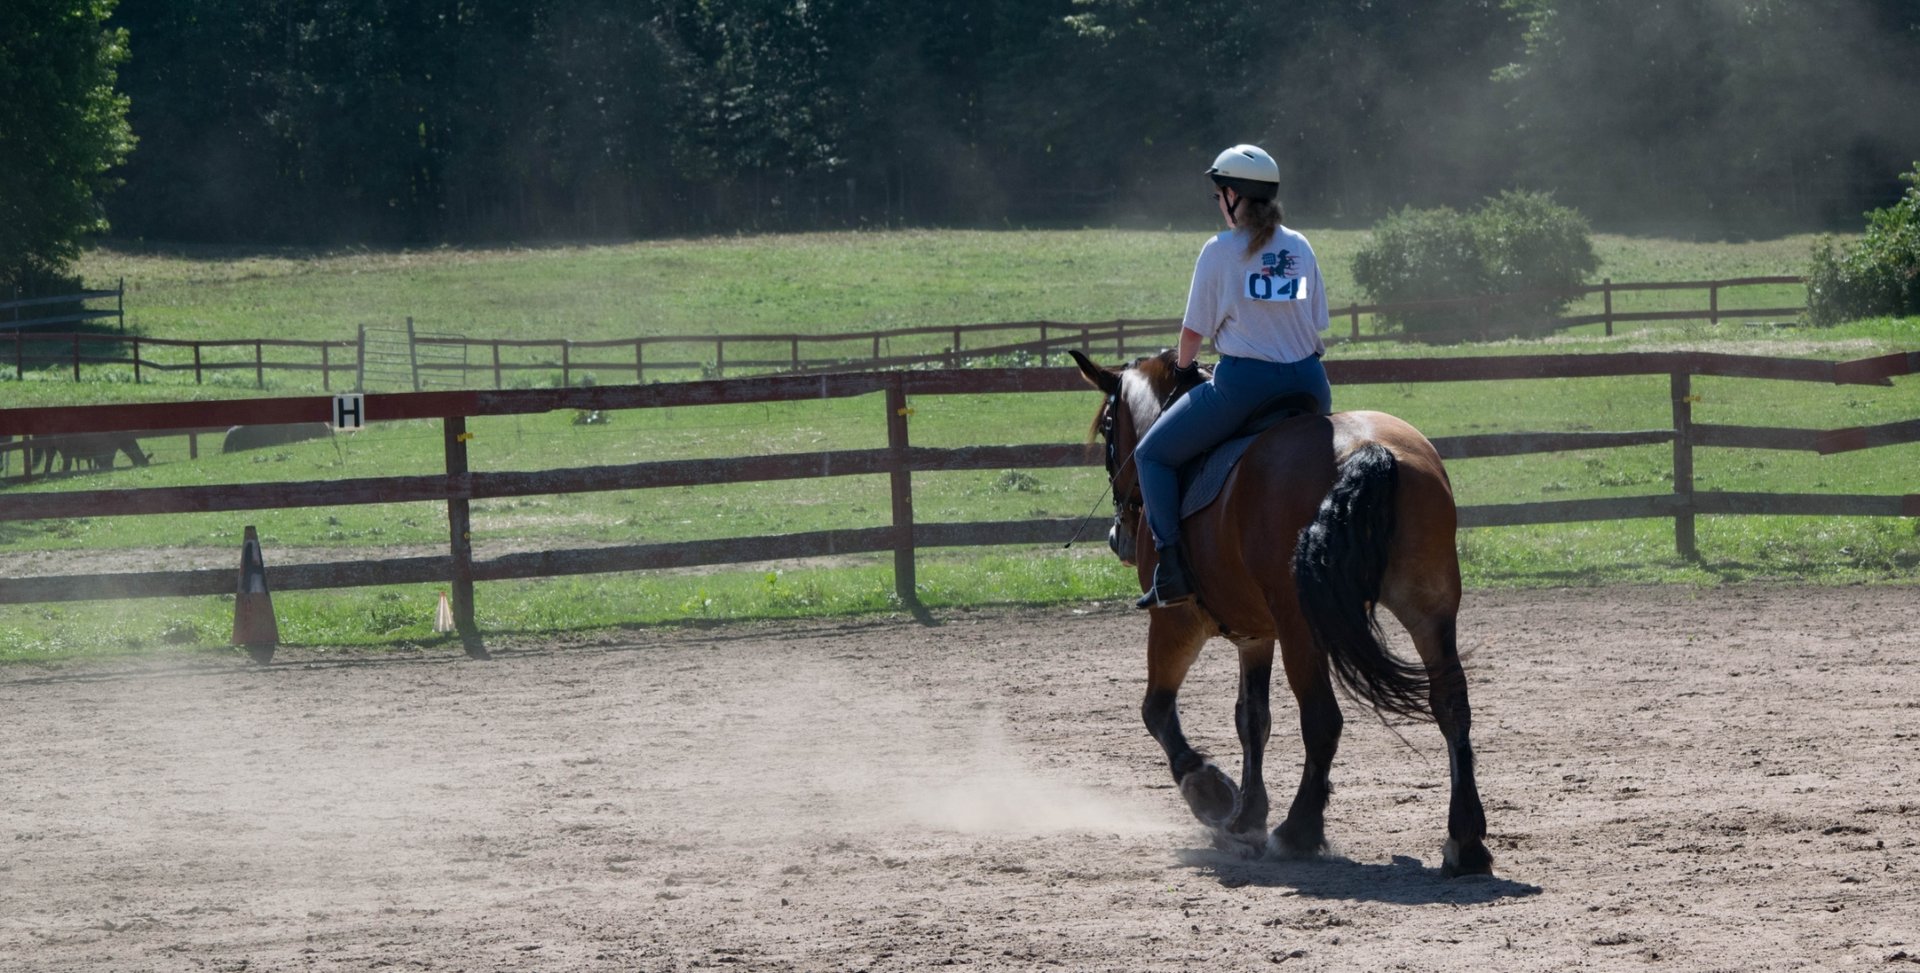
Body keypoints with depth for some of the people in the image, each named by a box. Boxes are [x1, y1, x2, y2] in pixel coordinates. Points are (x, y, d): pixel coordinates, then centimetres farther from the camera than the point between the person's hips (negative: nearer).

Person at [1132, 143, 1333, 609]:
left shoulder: (1220, 251, -3)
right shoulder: (1300, 247, 10)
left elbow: (1195, 329, 3)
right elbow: (1317, 322, 14)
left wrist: (1182, 366, 22)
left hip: (1244, 380, -5)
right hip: (1308, 380, 5)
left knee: (1153, 454, 8)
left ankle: (1172, 569, -6)